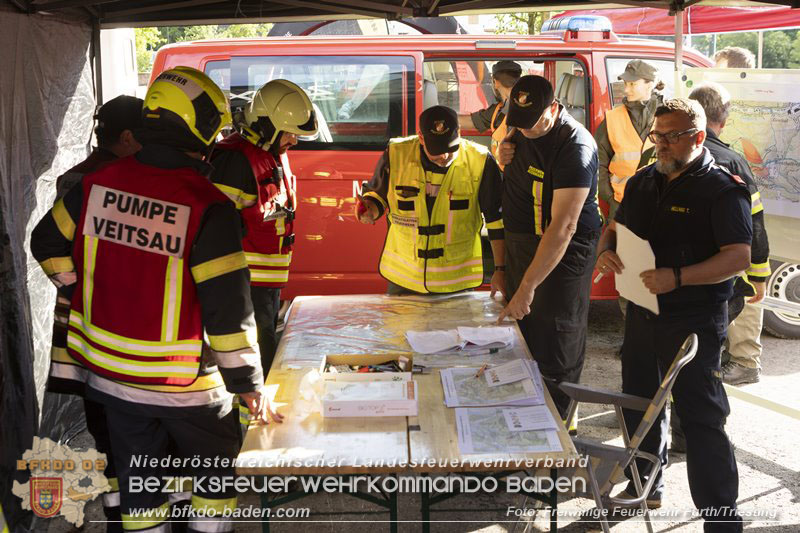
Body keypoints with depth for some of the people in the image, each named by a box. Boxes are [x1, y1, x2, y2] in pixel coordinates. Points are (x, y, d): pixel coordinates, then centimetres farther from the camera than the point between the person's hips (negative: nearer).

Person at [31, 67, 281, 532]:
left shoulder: (98, 184, -6)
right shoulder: (208, 208, -22)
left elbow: (49, 243, 9)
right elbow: (228, 308, -21)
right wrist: (249, 384, -10)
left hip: (110, 371, 5)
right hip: (182, 382, -5)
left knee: (137, 475, 21)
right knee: (216, 459, 21)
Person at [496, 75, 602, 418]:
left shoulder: (575, 147, -26)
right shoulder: (522, 126, 1)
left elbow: (563, 225, -32)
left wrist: (527, 287, -36)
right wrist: (504, 155, -3)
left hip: (563, 252, -8)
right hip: (520, 241, 8)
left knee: (556, 344, -1)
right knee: (522, 334, 16)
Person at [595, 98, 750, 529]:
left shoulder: (723, 189, -13)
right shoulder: (643, 182, 9)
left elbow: (739, 257, -20)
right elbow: (615, 228, 19)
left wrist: (677, 277, -30)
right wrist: (606, 251, -5)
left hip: (694, 322, -7)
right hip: (642, 312, 7)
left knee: (701, 419, -4)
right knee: (639, 404, 19)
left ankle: (721, 519, 7)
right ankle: (647, 486, 40)